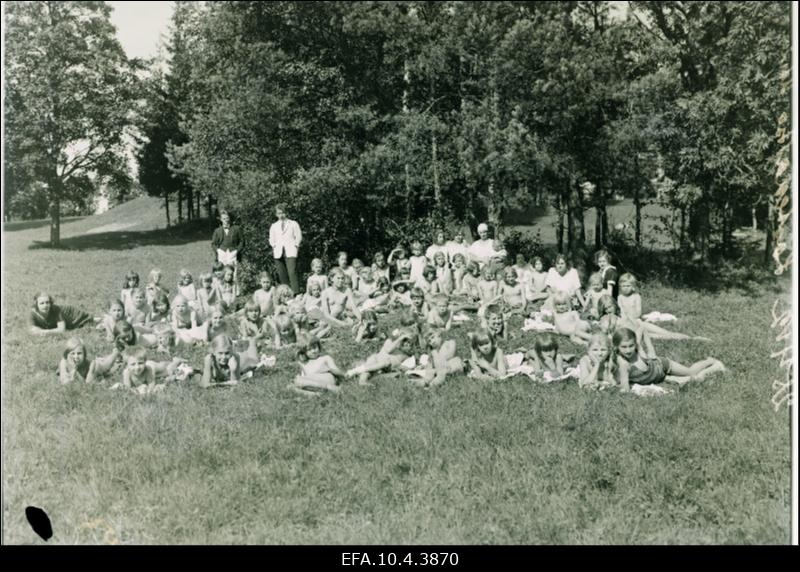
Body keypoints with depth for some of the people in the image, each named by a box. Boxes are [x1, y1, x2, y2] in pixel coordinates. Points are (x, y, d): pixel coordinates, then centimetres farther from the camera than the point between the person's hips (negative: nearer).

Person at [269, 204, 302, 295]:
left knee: (292, 273, -17)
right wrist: (274, 246, 9)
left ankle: (296, 294, -21)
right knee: (282, 275, -1)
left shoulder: (293, 224, 11)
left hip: (290, 251, -3)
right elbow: (271, 239, 23)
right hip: (278, 253, 3)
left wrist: (295, 245, 0)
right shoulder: (274, 226, 19)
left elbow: (298, 237, 10)